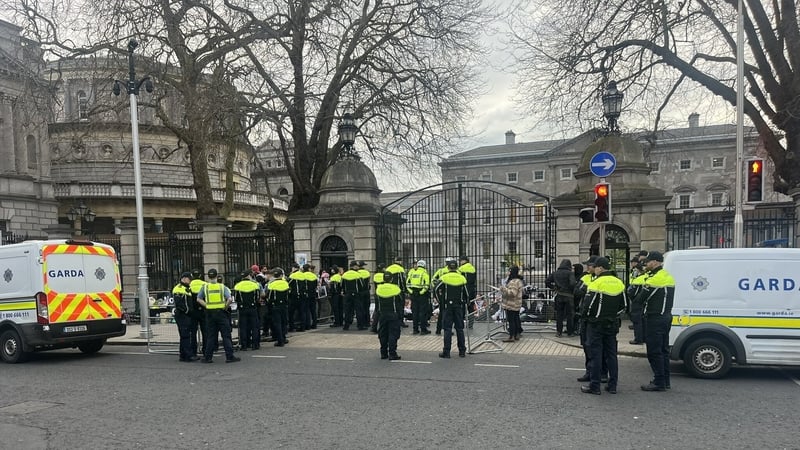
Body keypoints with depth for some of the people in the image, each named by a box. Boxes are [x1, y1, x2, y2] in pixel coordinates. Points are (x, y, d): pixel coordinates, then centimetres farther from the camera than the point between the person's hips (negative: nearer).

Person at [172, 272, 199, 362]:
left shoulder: (187, 289, 22)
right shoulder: (178, 289, -10)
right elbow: (178, 303, -20)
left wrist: (192, 310, 16)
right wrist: (187, 310, -17)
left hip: (188, 315, 10)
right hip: (182, 315, -10)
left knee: (185, 336, 12)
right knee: (185, 335, -11)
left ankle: (183, 356, 17)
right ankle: (189, 355, -13)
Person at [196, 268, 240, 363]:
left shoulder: (205, 287, 3)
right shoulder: (222, 286, -2)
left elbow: (199, 299, 0)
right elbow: (229, 299, -12)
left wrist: (207, 306, 2)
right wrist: (225, 307, 1)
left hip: (210, 313, 2)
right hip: (221, 313, -2)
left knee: (210, 336, 10)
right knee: (226, 335, 2)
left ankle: (208, 357, 12)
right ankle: (229, 356, 3)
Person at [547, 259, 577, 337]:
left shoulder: (555, 273, 5)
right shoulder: (570, 273, -9)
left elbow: (547, 281, 3)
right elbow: (573, 283, -21)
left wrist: (553, 288, 9)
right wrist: (573, 291, -5)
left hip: (558, 296, 3)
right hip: (568, 296, -3)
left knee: (559, 314, 10)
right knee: (569, 314, 8)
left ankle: (558, 332, 10)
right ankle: (570, 332, 13)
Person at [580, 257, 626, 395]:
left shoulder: (596, 283, -16)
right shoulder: (619, 283, 6)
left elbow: (588, 305, -16)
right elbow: (623, 306, 13)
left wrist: (584, 315, 3)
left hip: (596, 324, -6)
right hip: (612, 325, 6)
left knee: (595, 355, -1)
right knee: (611, 354, 12)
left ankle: (594, 386, 2)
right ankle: (613, 385, 16)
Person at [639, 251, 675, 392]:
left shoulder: (655, 278, -18)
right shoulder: (668, 277, 13)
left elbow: (641, 297, -17)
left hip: (655, 319, -10)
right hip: (666, 317, 10)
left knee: (654, 352, -4)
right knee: (663, 350, 16)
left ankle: (659, 383, -1)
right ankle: (665, 381, 23)